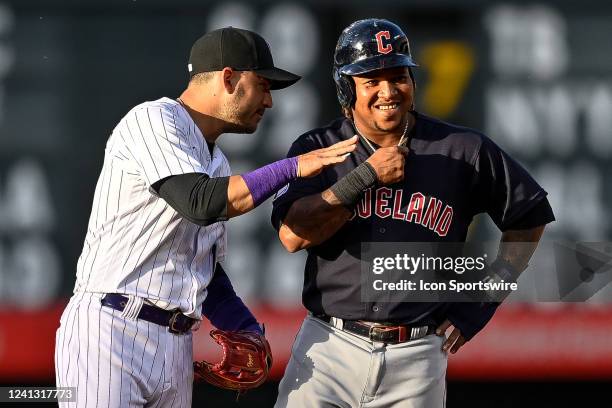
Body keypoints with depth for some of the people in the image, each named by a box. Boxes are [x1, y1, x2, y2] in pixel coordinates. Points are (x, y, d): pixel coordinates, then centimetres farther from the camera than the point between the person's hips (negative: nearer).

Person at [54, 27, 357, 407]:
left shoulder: (217, 164, 21)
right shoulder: (154, 120, -6)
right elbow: (201, 203, -22)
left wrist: (246, 330, 8)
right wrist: (292, 167, -16)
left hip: (176, 344, 9)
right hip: (110, 331, -9)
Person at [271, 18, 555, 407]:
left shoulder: (465, 151, 2)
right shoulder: (317, 149, 3)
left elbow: (530, 217, 14)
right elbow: (293, 236, -12)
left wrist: (487, 298, 7)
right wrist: (367, 176, -13)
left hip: (417, 359, 0)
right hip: (330, 347, 0)